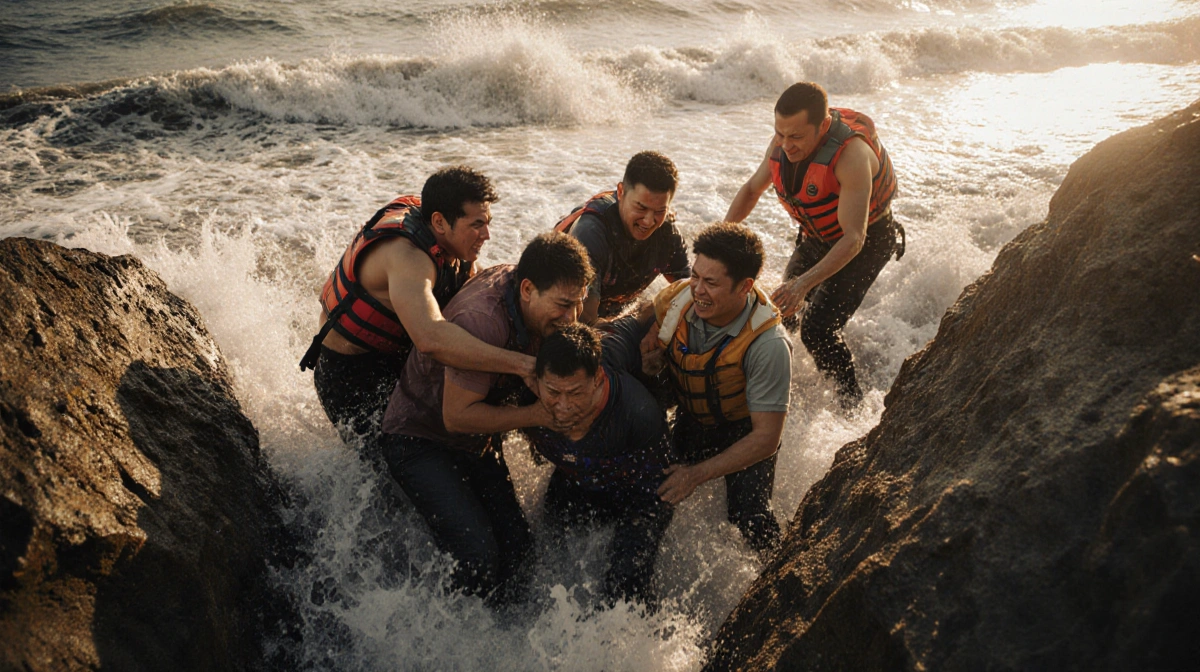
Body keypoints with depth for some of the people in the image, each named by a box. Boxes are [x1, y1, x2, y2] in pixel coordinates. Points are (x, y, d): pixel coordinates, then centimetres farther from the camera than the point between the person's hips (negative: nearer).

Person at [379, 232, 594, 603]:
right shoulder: (483, 320, -35)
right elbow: (457, 416, -28)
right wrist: (538, 414, -28)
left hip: (478, 441, 8)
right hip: (420, 438, -8)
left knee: (517, 545, -1)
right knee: (477, 553, -20)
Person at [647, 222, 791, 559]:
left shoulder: (768, 346, -36)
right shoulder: (677, 299, -23)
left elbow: (766, 437, -29)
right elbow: (647, 354, 2)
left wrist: (697, 474, -32)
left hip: (745, 432, -4)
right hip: (689, 421, 5)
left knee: (748, 516, -21)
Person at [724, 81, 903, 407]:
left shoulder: (851, 154, -36)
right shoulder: (783, 143, -15)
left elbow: (853, 239, -39)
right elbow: (752, 189, 4)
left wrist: (805, 283, -50)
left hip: (866, 242, -7)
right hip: (817, 238, 7)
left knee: (818, 330, -18)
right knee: (783, 315, 12)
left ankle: (852, 405, 4)